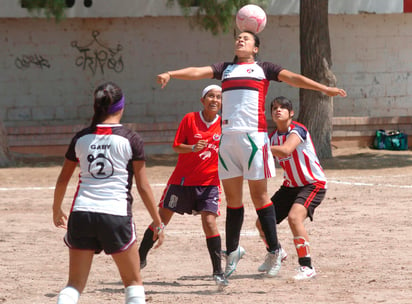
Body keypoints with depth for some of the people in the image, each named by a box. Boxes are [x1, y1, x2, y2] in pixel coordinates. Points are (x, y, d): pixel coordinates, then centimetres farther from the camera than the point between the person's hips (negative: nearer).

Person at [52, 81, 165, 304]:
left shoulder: (81, 139, 7)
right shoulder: (130, 140, -2)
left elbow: (62, 180, 16)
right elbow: (143, 187, -2)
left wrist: (57, 210, 33)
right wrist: (158, 223, 7)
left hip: (81, 215, 3)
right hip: (116, 215, -3)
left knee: (75, 284, 7)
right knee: (133, 281, 14)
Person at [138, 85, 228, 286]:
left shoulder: (224, 124, -1)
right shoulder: (190, 119, -5)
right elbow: (176, 146, -4)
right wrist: (193, 148, -23)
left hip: (208, 182, 0)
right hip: (182, 179, 0)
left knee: (209, 222, -15)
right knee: (162, 218, 4)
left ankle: (218, 271, -9)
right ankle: (140, 258, 21)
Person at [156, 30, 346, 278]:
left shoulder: (264, 69, 11)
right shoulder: (225, 69, 20)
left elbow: (292, 78, 1)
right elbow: (197, 72, 9)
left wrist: (323, 88, -12)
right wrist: (170, 74, -9)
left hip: (253, 135, -4)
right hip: (228, 135, 4)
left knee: (259, 194, -4)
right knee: (232, 196, 6)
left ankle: (275, 251, 3)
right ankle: (233, 251, 14)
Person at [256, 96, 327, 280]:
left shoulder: (297, 130, -19)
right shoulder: (273, 137, 3)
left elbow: (286, 150, -39)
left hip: (313, 184, -8)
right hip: (290, 186, 8)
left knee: (294, 217, -33)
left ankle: (306, 266, -27)